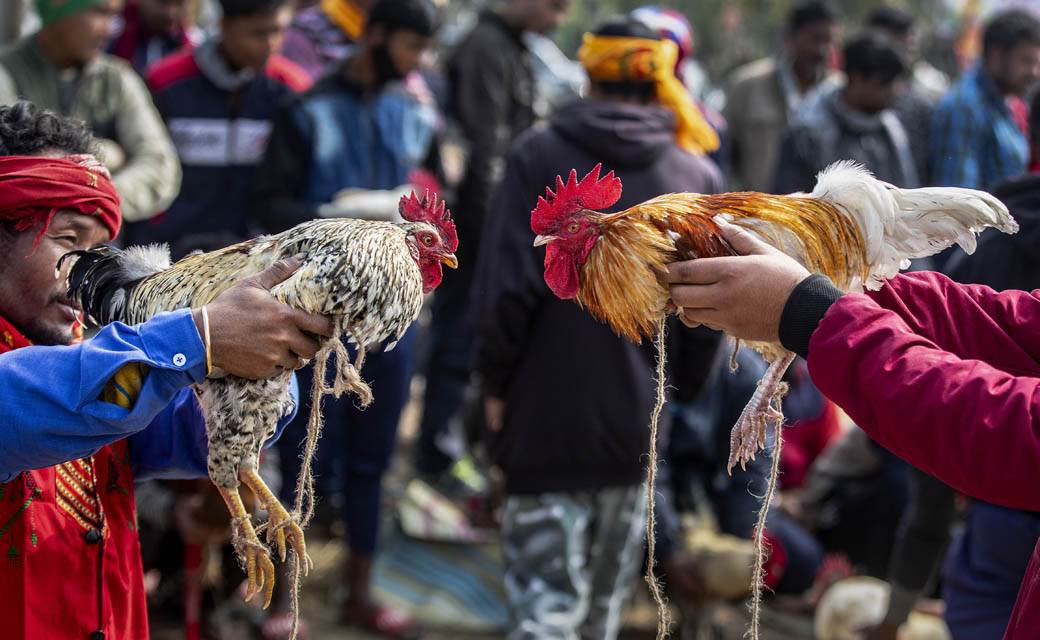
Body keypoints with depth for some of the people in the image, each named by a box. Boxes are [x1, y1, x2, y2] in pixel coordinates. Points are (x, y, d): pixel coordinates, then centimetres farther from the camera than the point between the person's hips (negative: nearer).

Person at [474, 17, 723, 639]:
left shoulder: (537, 157, -6)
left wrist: (496, 382, 1)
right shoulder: (699, 177, 2)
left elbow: (508, 286, -12)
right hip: (647, 427, 3)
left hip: (549, 418, -3)